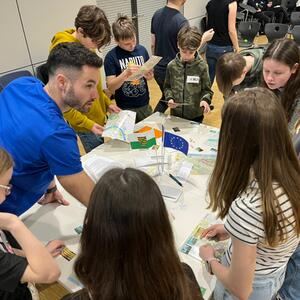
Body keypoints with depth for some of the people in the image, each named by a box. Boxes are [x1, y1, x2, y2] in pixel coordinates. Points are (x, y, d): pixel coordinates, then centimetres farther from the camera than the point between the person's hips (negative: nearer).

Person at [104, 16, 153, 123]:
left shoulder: (142, 50, -1)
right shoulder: (111, 57, -11)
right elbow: (111, 87, -14)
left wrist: (149, 76, -13)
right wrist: (126, 73, -28)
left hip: (144, 105, 3)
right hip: (125, 108, -3)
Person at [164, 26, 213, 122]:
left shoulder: (201, 66, -10)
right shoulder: (172, 66, -4)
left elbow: (206, 89, -3)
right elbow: (167, 86, 7)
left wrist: (205, 100, -22)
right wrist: (169, 98, -11)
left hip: (195, 115, -1)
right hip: (176, 113, 2)